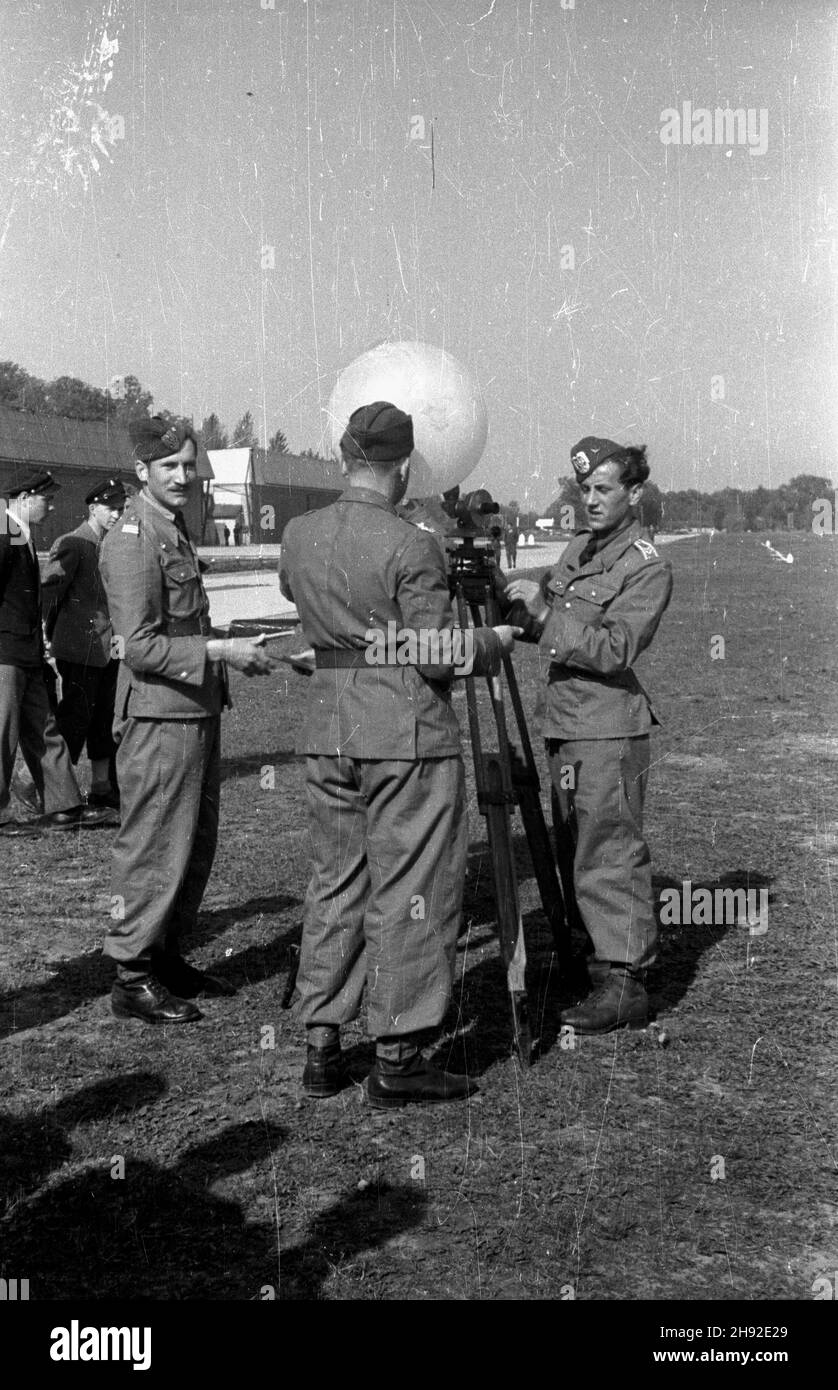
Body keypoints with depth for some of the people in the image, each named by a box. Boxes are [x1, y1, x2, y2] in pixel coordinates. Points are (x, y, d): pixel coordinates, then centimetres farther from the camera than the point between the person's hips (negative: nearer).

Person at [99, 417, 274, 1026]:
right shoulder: (132, 540, -15)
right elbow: (140, 647, -21)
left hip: (198, 710, 10)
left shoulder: (177, 530, 15)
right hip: (159, 716, -10)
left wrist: (236, 649, 13)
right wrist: (221, 650, -19)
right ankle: (133, 979, 9)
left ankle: (168, 957, 28)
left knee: (197, 845, 16)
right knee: (154, 850, -2)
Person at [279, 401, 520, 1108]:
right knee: (410, 893, 3)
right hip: (408, 736, -6)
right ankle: (396, 1057, 9)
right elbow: (438, 657, -14)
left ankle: (322, 1048, 20)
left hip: (328, 730, 6)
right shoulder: (412, 547, -15)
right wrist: (496, 639, 3)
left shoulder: (298, 536, 4)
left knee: (335, 884, 15)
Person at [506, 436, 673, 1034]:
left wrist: (544, 609, -23)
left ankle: (626, 984, -2)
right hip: (566, 724, 9)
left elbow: (614, 649, -22)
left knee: (610, 855, -7)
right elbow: (548, 618, 21)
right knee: (575, 853, 14)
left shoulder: (648, 568, -11)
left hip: (609, 729, -9)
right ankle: (592, 956, 25)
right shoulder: (581, 545, 14)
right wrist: (513, 598, 3)